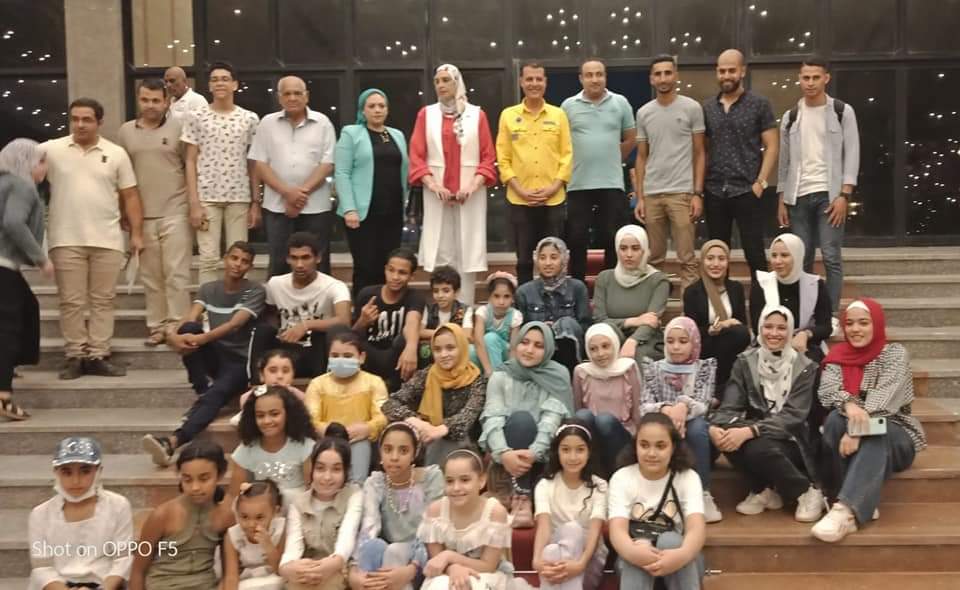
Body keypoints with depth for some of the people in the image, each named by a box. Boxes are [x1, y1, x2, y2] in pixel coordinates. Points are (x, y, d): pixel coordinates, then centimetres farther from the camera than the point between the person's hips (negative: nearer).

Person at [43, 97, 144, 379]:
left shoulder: (116, 153, 5)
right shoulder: (51, 149, 3)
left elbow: (130, 196, 6)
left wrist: (137, 234, 2)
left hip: (107, 240, 1)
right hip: (66, 240, -1)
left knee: (103, 300, 5)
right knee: (71, 301, 4)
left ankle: (98, 356, 11)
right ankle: (74, 356, 12)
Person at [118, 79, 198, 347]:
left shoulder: (178, 127, 0)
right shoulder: (126, 131, 9)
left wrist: (195, 204, -8)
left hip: (175, 213, -3)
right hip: (142, 216, 4)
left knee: (176, 273, -2)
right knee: (150, 276, 8)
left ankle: (178, 327, 3)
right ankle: (157, 327, 16)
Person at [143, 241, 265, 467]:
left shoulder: (255, 291, -5)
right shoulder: (208, 289, 8)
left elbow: (235, 324, -20)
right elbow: (190, 319, -9)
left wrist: (201, 339, -36)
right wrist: (173, 335, -32)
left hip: (240, 359, -4)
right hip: (213, 355, 4)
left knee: (217, 393, -34)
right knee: (189, 329, -26)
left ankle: (172, 443, -52)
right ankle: (202, 392, -17)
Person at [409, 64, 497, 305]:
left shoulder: (477, 114, 6)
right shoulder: (426, 114, 8)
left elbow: (488, 157, 3)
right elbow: (416, 156, 3)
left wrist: (474, 185, -12)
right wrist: (433, 185, -12)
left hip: (470, 194, 0)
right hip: (437, 194, 1)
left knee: (467, 252, -1)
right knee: (440, 253, -1)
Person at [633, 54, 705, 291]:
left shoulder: (691, 108, 1)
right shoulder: (643, 113, 10)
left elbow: (699, 154, 1)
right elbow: (641, 157, 13)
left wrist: (698, 193, -7)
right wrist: (639, 197, 6)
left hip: (682, 192, -3)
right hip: (651, 194, 3)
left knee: (686, 258, -3)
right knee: (653, 258, 8)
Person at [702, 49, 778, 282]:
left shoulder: (759, 104, 1)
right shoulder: (707, 107, 11)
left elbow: (771, 146, -2)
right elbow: (703, 149, 13)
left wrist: (760, 182, -11)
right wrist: (699, 187, 3)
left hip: (747, 190, -4)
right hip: (714, 192, 4)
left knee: (754, 252, -1)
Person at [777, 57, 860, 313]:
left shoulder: (842, 112, 2)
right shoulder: (790, 117, 12)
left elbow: (852, 155, -2)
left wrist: (844, 195, -12)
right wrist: (781, 200, 7)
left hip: (829, 194, -3)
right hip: (798, 196, 3)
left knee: (831, 257, -6)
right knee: (802, 259, 5)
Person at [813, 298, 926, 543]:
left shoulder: (895, 353, -5)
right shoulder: (838, 355, 5)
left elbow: (884, 399, -21)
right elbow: (826, 391, -14)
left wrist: (857, 430, -35)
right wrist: (848, 404, -38)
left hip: (894, 434, -3)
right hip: (851, 431, 3)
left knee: (874, 436, -36)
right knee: (836, 419, -30)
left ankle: (847, 510, -51)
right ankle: (861, 503, -31)